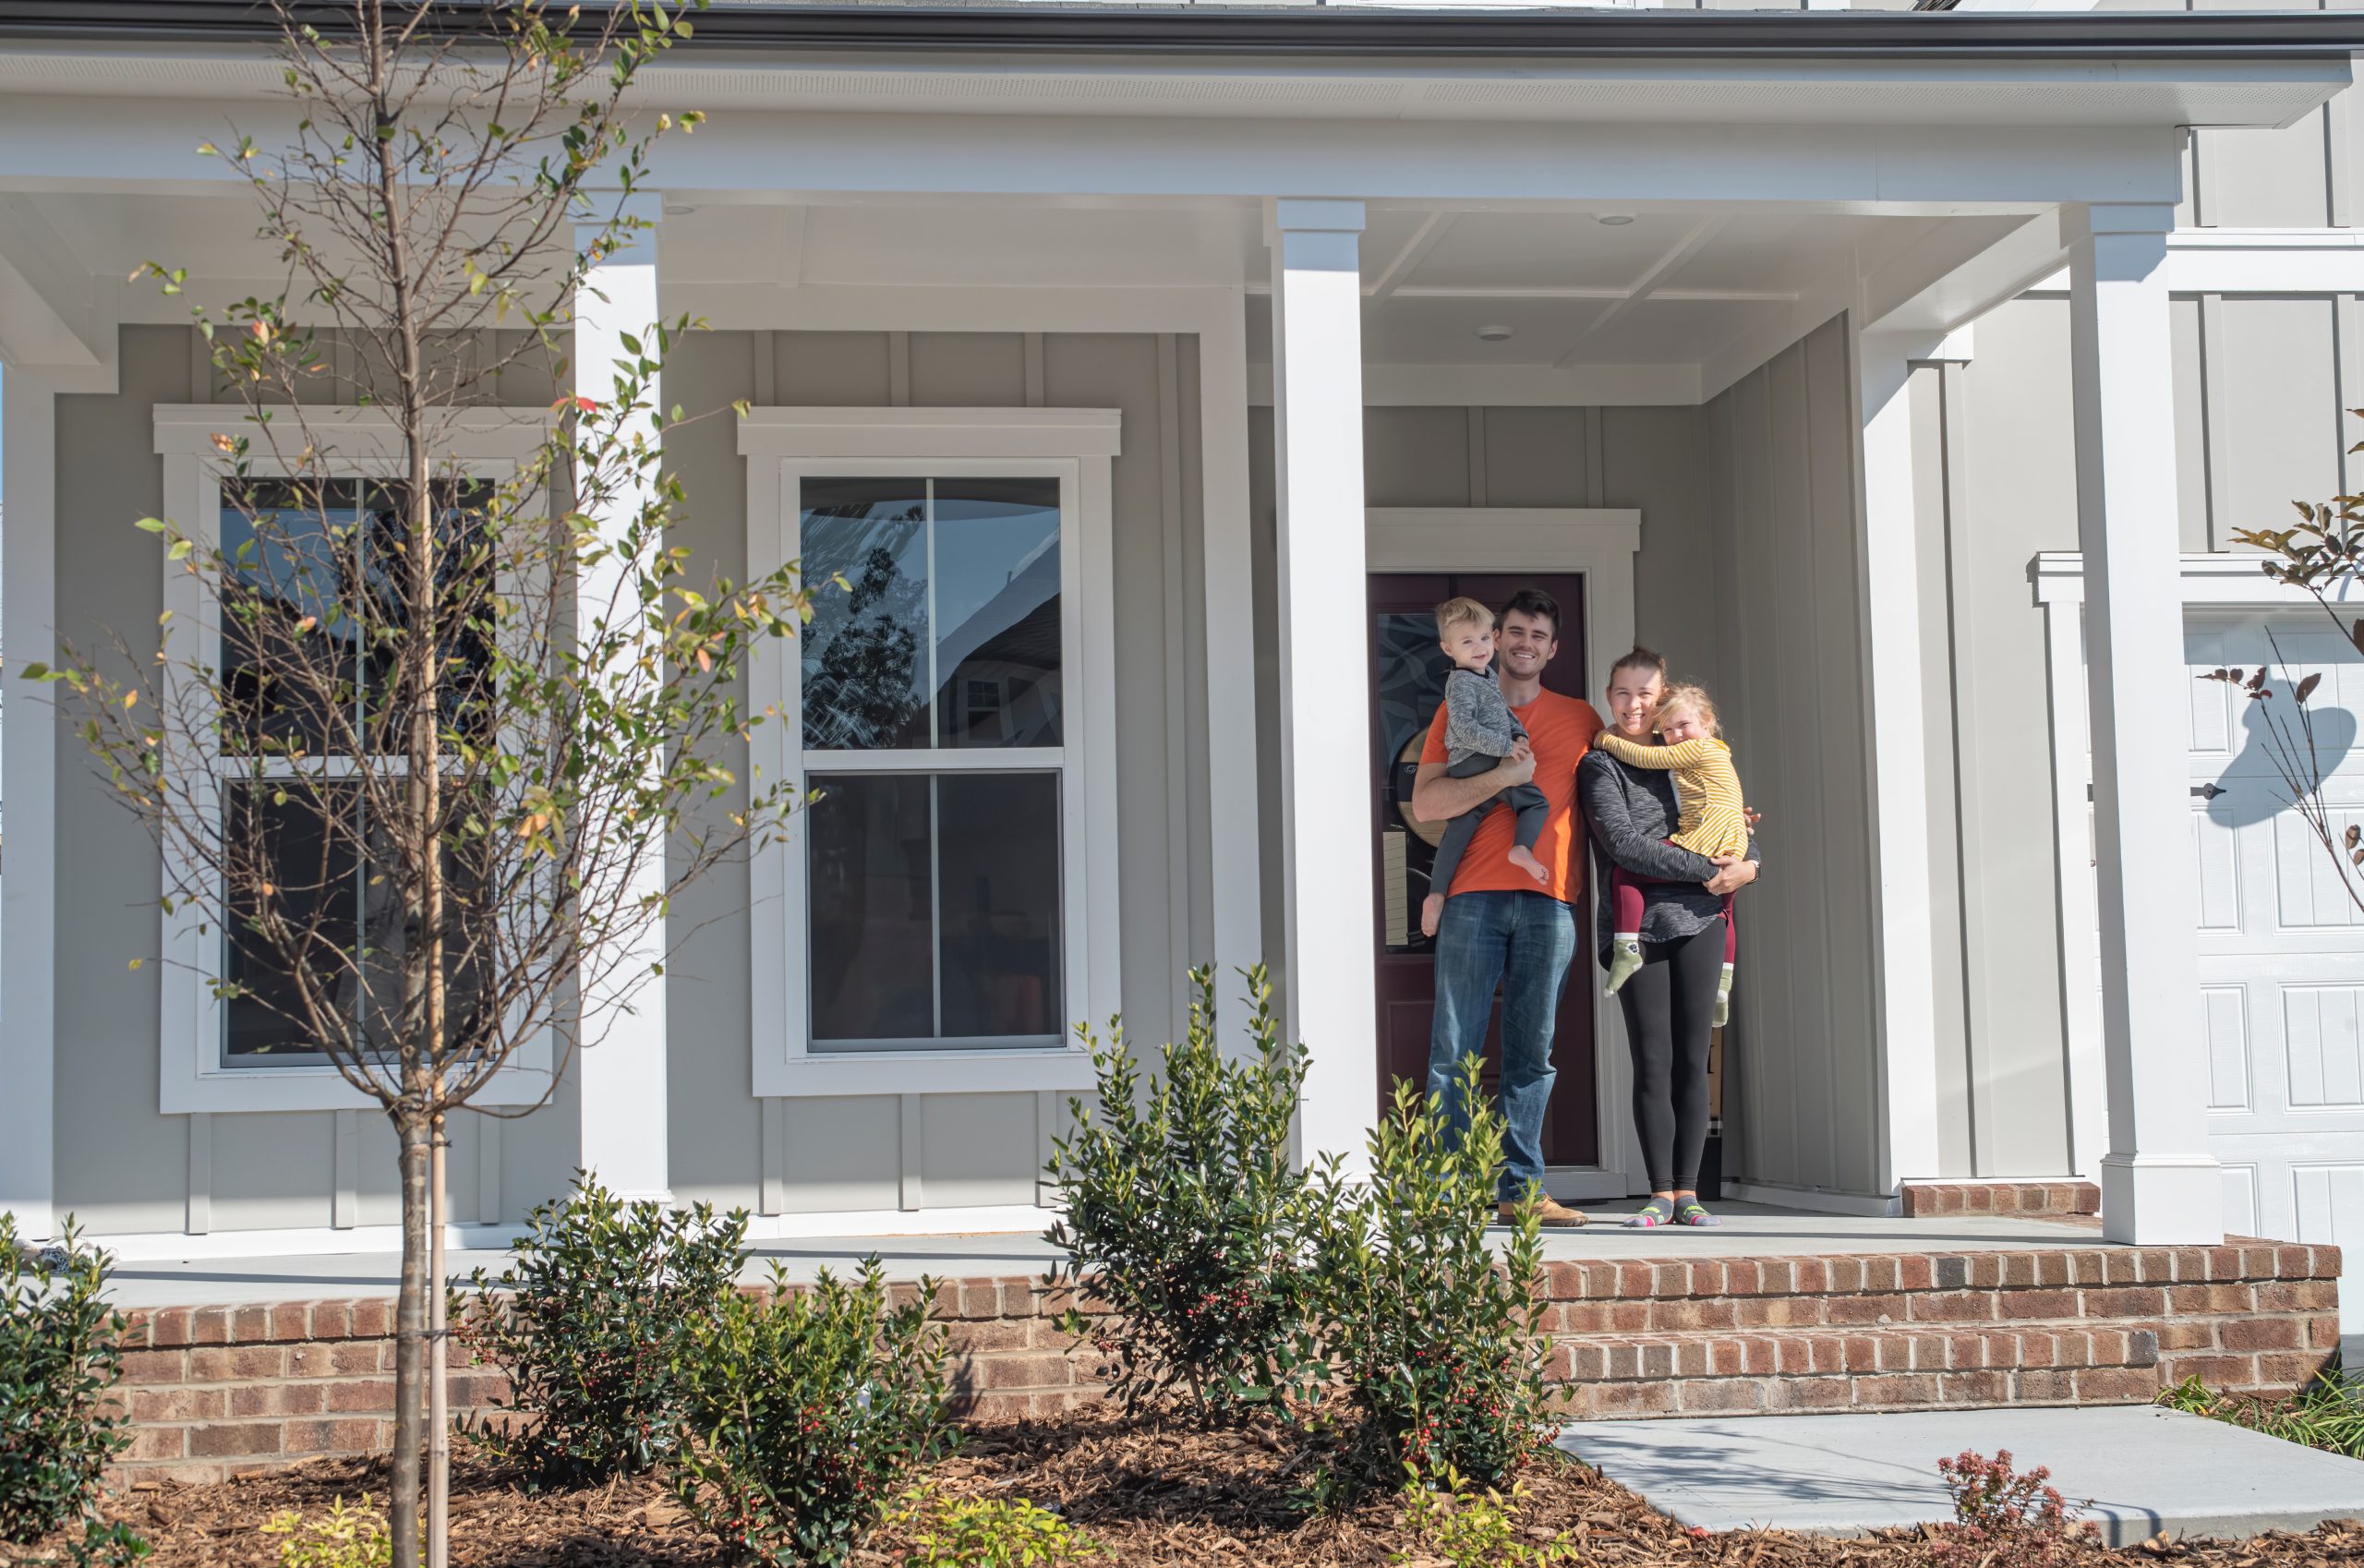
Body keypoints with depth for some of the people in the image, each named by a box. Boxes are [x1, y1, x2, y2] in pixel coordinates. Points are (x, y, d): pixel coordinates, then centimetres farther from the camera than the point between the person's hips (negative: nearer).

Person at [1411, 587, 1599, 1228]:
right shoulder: (1460, 711, 11)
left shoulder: (1579, 718, 17)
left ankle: (1521, 1187, 4)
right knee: (1455, 1050, -4)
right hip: (1474, 897, -2)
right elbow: (1424, 802, 1)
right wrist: (1502, 776, -11)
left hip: (1550, 901, 2)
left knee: (1533, 1053, 2)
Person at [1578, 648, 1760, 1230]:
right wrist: (1707, 869, -14)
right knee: (1653, 1061, -5)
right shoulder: (1600, 765, 2)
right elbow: (1625, 844, -11)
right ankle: (1660, 1193, 1)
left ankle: (1687, 1191, 6)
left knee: (1693, 1058, 2)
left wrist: (1747, 864, 1)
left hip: (1699, 920, 4)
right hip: (1638, 922, -4)